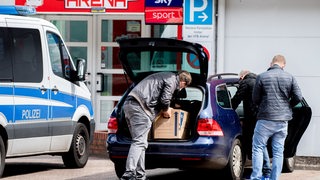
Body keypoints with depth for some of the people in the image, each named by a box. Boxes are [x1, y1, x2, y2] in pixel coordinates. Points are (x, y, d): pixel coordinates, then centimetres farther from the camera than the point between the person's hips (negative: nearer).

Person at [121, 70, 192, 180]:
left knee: (141, 143, 12)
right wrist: (166, 110, 10)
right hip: (139, 106, -10)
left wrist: (163, 109, 28)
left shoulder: (163, 76, 30)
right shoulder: (172, 80, 1)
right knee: (139, 142, -14)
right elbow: (165, 99, -8)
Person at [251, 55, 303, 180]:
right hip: (283, 120, 3)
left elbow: (255, 99, 0)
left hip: (266, 119, -3)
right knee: (278, 151, 8)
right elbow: (298, 97, 2)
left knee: (258, 148, 4)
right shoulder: (290, 78, 2)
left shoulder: (262, 77, -5)